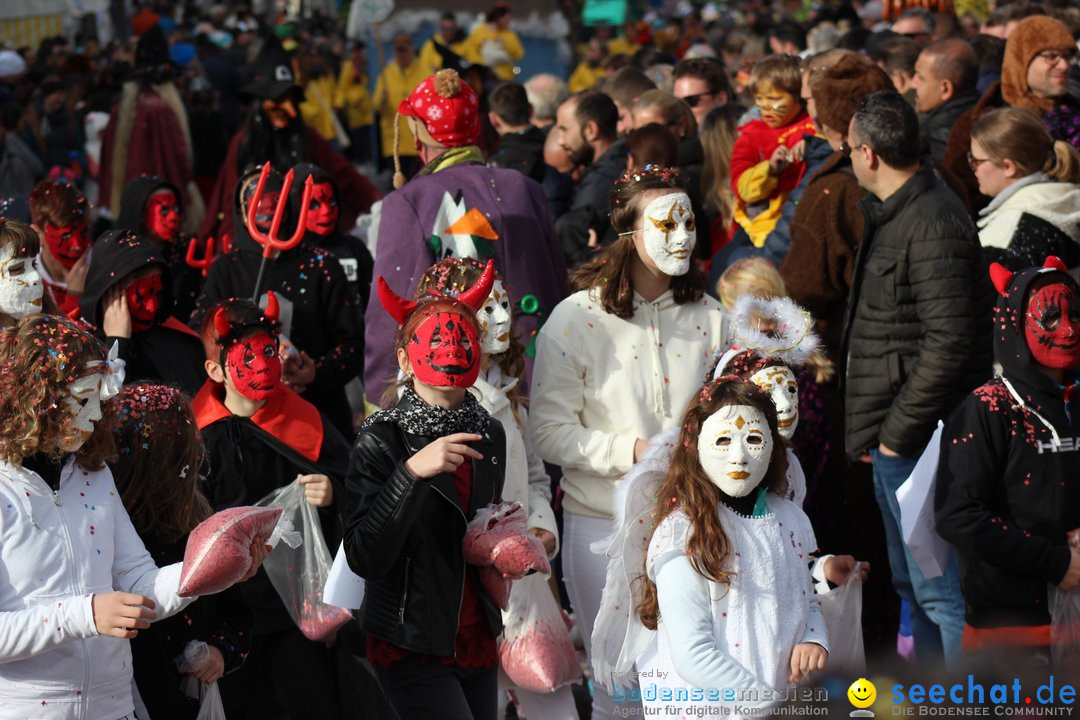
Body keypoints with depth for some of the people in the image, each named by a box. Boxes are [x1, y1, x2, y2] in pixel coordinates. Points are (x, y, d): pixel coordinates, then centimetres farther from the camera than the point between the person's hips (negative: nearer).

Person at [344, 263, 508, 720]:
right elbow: (364, 558, -22)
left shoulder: (488, 434, 7)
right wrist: (411, 472, -29)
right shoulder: (381, 440, -11)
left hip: (478, 639, 6)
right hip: (412, 646, -6)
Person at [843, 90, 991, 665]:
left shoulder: (932, 222, -18)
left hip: (916, 442, -11)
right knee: (913, 584, 19)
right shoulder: (890, 214, 14)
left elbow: (949, 340, -24)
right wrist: (871, 428, 14)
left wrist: (898, 430, -19)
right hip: (894, 439, 11)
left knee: (938, 589, -8)